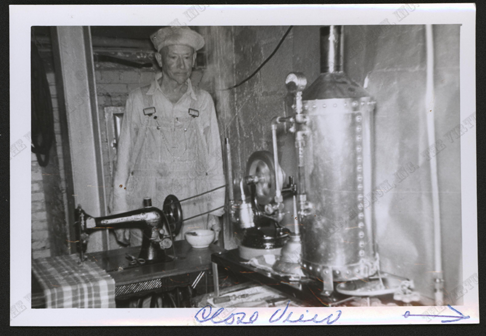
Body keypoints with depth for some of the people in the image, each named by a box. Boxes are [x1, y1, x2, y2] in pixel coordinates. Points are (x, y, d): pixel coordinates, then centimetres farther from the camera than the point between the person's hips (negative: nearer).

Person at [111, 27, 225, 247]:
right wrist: (120, 214, 4)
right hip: (146, 211, 0)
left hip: (194, 214, 1)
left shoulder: (203, 101, 9)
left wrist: (215, 211, 5)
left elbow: (214, 157, 10)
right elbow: (124, 157, 8)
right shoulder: (138, 100, 7)